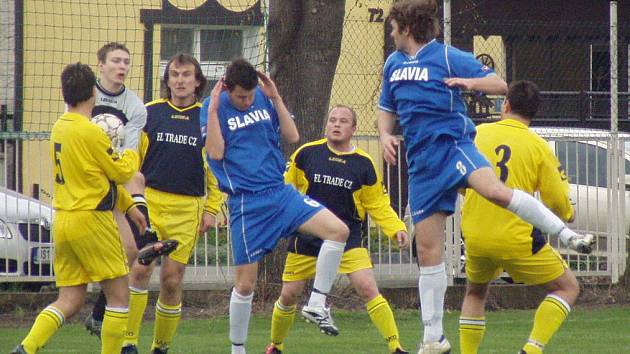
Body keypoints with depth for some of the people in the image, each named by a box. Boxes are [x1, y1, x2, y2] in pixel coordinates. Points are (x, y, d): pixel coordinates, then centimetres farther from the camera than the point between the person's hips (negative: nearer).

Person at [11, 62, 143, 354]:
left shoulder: (60, 128, 10)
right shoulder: (90, 132, -16)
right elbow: (122, 172, -7)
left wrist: (128, 206, 23)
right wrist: (131, 153, 15)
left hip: (62, 220, 8)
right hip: (91, 221, -8)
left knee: (70, 300, 7)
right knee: (119, 296, 4)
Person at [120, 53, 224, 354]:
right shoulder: (149, 113, 6)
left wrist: (211, 210, 6)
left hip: (187, 209, 0)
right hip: (149, 202, 0)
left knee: (172, 280, 1)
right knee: (141, 267, -16)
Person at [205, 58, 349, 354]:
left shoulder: (264, 99, 6)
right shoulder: (217, 107, -4)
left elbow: (292, 136, 4)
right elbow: (216, 153, -14)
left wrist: (276, 98, -4)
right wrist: (213, 110, -17)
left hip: (279, 191, 4)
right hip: (246, 203, -4)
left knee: (338, 230, -14)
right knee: (245, 284, -1)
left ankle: (317, 304, -4)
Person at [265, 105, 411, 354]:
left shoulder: (364, 164, -3)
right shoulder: (306, 154, -4)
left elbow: (378, 205, 4)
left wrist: (397, 229, -9)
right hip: (306, 239, 1)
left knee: (368, 289, -17)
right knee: (289, 295, 5)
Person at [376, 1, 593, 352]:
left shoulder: (447, 57, -2)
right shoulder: (393, 64, 16)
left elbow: (500, 85, -3)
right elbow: (387, 109, 29)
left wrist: (470, 81, -24)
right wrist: (386, 135, 8)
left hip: (451, 143, -5)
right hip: (422, 162, 5)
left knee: (495, 191, -37)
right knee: (428, 250, 3)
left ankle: (568, 235, -29)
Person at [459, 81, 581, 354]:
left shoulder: (476, 134, 2)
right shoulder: (538, 147, -5)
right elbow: (557, 201, -4)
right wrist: (568, 214, 18)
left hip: (474, 237, 4)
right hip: (516, 238, -4)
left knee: (475, 293, 30)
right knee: (567, 288, 11)